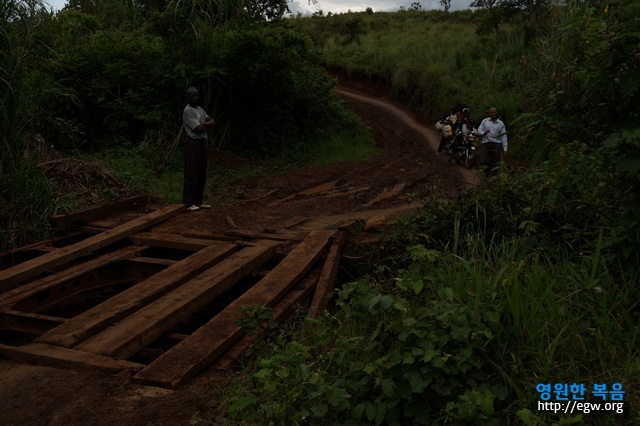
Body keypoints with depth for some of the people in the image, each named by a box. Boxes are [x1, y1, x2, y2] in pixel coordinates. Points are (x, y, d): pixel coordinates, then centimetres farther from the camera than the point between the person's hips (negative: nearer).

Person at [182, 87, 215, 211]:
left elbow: (212, 123, 7)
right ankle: (189, 202, -7)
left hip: (202, 142, 8)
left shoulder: (200, 109, 17)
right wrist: (206, 125, 1)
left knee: (201, 173, 9)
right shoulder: (187, 111, -10)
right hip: (193, 143, -8)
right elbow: (199, 129, -18)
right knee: (191, 173, -9)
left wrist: (203, 124, -10)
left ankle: (198, 201, 15)